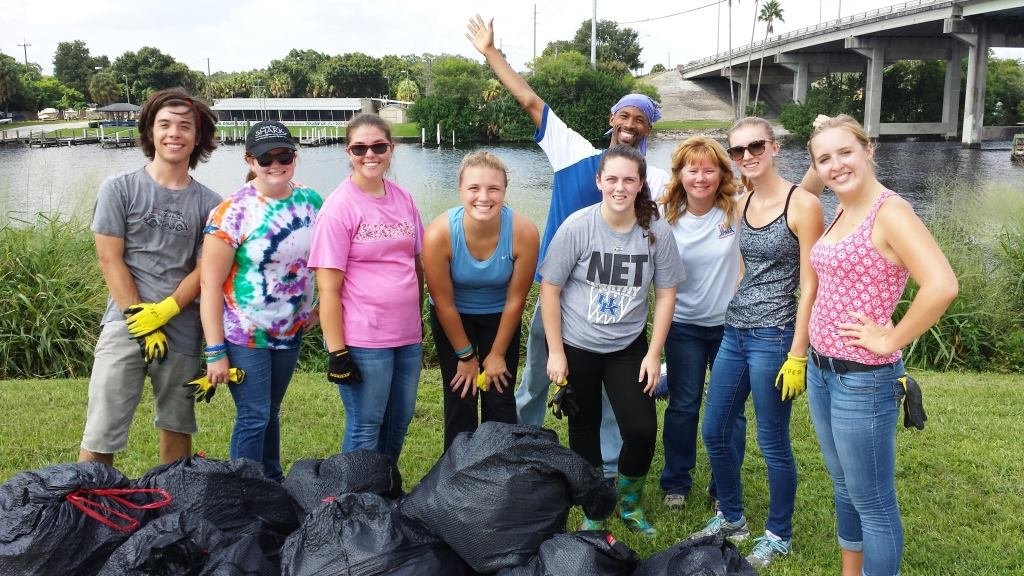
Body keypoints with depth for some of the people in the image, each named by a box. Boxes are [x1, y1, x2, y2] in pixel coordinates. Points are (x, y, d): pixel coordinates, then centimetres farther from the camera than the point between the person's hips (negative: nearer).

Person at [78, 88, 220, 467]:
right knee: (101, 435, -5)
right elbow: (110, 261, -2)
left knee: (177, 428, 12)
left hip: (182, 332, 2)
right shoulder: (119, 188, 1)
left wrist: (164, 311, -13)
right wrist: (142, 322, -8)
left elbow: (204, 269, 1)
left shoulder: (208, 204, 5)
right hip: (125, 326, -2)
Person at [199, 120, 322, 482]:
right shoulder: (232, 213, -17)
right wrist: (215, 352, -18)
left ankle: (274, 483, 32)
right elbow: (210, 285, -16)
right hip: (244, 336, -5)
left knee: (271, 411, 18)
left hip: (290, 332, 5)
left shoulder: (311, 202, -2)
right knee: (253, 417, -2)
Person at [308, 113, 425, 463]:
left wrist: (418, 324, 12)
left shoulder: (403, 199, 7)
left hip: (407, 335, 6)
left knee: (398, 424, 16)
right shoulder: (339, 207, -11)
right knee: (365, 429, 4)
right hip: (362, 340, -6)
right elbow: (328, 289, -12)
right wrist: (337, 351, -14)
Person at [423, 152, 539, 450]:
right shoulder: (439, 234, -32)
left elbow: (515, 299, -15)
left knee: (500, 401, 4)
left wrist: (497, 354, -6)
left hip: (500, 316, 1)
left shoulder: (524, 232, -29)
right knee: (460, 400, 2)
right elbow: (444, 303, -19)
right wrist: (466, 356, -8)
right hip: (452, 319, -1)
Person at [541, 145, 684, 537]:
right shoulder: (577, 226, -15)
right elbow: (550, 288, -9)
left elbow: (666, 293, -1)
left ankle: (629, 503, 23)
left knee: (643, 430, -6)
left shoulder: (657, 231, -10)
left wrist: (654, 353, -5)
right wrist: (555, 352, -10)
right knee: (584, 430, 11)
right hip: (576, 346, -1)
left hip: (629, 346, 1)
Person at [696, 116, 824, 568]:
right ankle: (731, 518, 34)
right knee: (714, 432, 14)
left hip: (773, 338, -7)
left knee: (772, 444, 4)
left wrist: (797, 355, -15)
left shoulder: (802, 204, -11)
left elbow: (810, 286, -13)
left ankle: (779, 535, 24)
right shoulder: (740, 204, 8)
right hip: (734, 334, 7)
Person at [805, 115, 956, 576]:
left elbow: (942, 286, -31)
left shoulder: (889, 212, -18)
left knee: (872, 502, 5)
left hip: (864, 380, -9)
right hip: (822, 371, 9)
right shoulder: (842, 213, 8)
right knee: (844, 488, 22)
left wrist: (891, 340, -21)